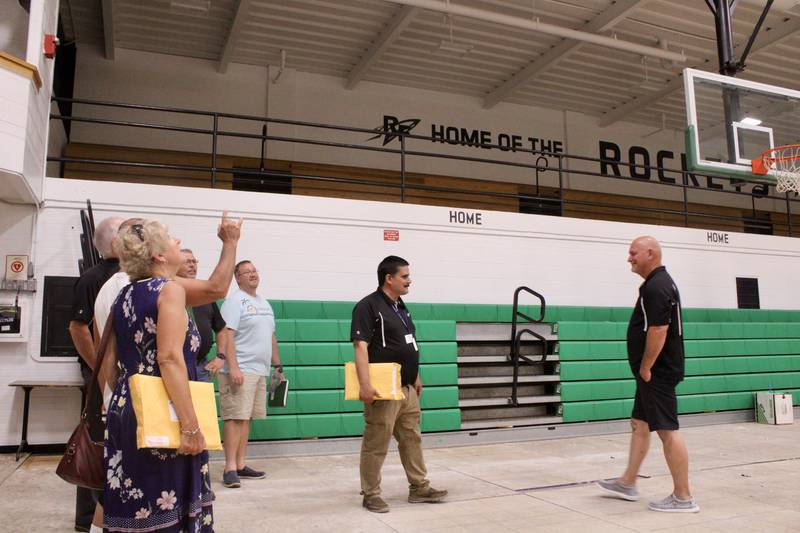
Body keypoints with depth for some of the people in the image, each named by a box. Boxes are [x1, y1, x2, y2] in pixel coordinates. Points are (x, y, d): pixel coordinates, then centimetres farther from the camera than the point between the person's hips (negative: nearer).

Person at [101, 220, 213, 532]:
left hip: (124, 411, 8)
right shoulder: (170, 289, -10)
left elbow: (110, 367, 14)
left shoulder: (124, 296, 12)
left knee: (129, 506, 15)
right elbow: (170, 358, -20)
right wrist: (191, 426, -21)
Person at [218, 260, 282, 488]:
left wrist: (277, 364, 20)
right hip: (239, 371, -7)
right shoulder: (235, 300, -6)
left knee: (246, 418, 11)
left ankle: (240, 465, 17)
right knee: (235, 418, -7)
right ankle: (230, 468, -1)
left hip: (259, 371, 8)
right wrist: (233, 368, -22)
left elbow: (271, 336, 24)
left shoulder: (264, 303, 18)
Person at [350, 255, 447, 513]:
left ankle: (419, 488, 27)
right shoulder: (368, 306, -13)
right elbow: (361, 347, -21)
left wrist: (416, 378, 21)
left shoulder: (401, 307, 14)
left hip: (407, 388, 9)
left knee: (412, 439, 16)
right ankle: (371, 494, 14)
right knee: (376, 444, 1)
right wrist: (365, 384, -28)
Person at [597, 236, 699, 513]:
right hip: (655, 373, 11)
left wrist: (645, 368, -18)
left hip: (657, 373, -11)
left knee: (667, 431, -4)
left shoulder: (656, 287, -18)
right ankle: (627, 483, 26)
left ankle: (683, 497, 4)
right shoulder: (661, 282, 16)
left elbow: (658, 332, -25)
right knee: (639, 424, 16)